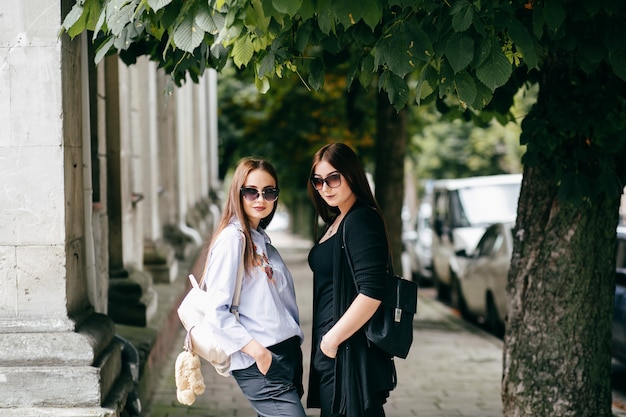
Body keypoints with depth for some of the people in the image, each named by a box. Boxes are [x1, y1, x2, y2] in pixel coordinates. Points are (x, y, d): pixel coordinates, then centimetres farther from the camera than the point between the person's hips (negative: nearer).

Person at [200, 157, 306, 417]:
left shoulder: (261, 239, 16)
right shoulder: (233, 239, -9)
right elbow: (217, 311, -15)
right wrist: (257, 350, -19)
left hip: (286, 354, 8)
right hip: (261, 364, -8)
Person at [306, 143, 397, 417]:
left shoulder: (362, 220, -14)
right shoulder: (336, 222, 15)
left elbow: (371, 293, -23)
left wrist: (333, 339, -16)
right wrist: (325, 341, 13)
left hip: (351, 353, -9)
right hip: (331, 352, 9)